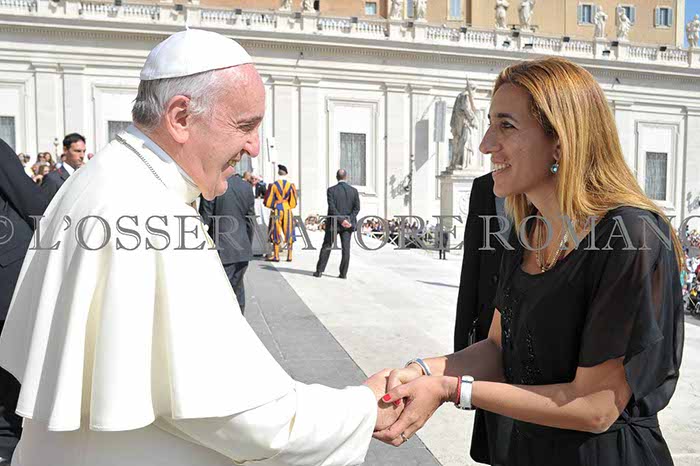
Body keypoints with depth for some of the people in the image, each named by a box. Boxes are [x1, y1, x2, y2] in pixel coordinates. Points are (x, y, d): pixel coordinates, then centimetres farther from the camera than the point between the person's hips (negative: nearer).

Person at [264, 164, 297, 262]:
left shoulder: (273, 185, -7)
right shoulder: (290, 185, -3)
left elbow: (268, 201, -3)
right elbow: (293, 202, 2)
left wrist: (271, 206, 17)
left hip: (276, 211, -1)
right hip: (287, 210, 1)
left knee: (276, 233, 4)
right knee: (289, 233, 7)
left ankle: (276, 256, 4)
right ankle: (289, 256, 6)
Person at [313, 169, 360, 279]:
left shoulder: (331, 190, -7)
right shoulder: (354, 191, 1)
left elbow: (332, 208, -15)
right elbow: (357, 208, -5)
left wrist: (341, 220, -16)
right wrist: (348, 220, -10)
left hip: (333, 224, -2)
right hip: (348, 224, 2)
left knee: (326, 247, 8)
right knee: (346, 248, 4)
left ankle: (319, 271, 9)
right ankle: (343, 273, 3)